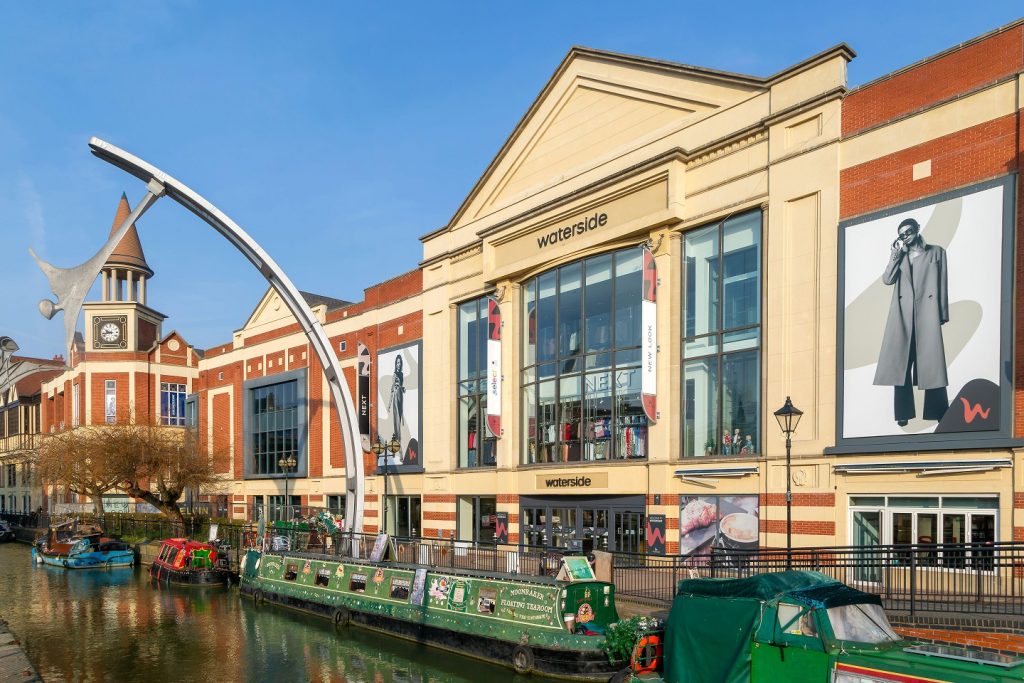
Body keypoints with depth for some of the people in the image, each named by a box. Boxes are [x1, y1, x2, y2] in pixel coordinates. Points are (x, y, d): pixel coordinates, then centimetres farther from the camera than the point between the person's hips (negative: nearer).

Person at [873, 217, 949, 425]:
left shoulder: (936, 252, 12)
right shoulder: (899, 256, 19)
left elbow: (942, 284, 6)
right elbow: (887, 279, 5)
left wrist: (943, 314, -1)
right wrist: (895, 255, 0)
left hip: (927, 312, -2)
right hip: (902, 314, 2)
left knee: (931, 362, -6)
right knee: (900, 363, -4)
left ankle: (939, 413, -2)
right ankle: (903, 413, -1)